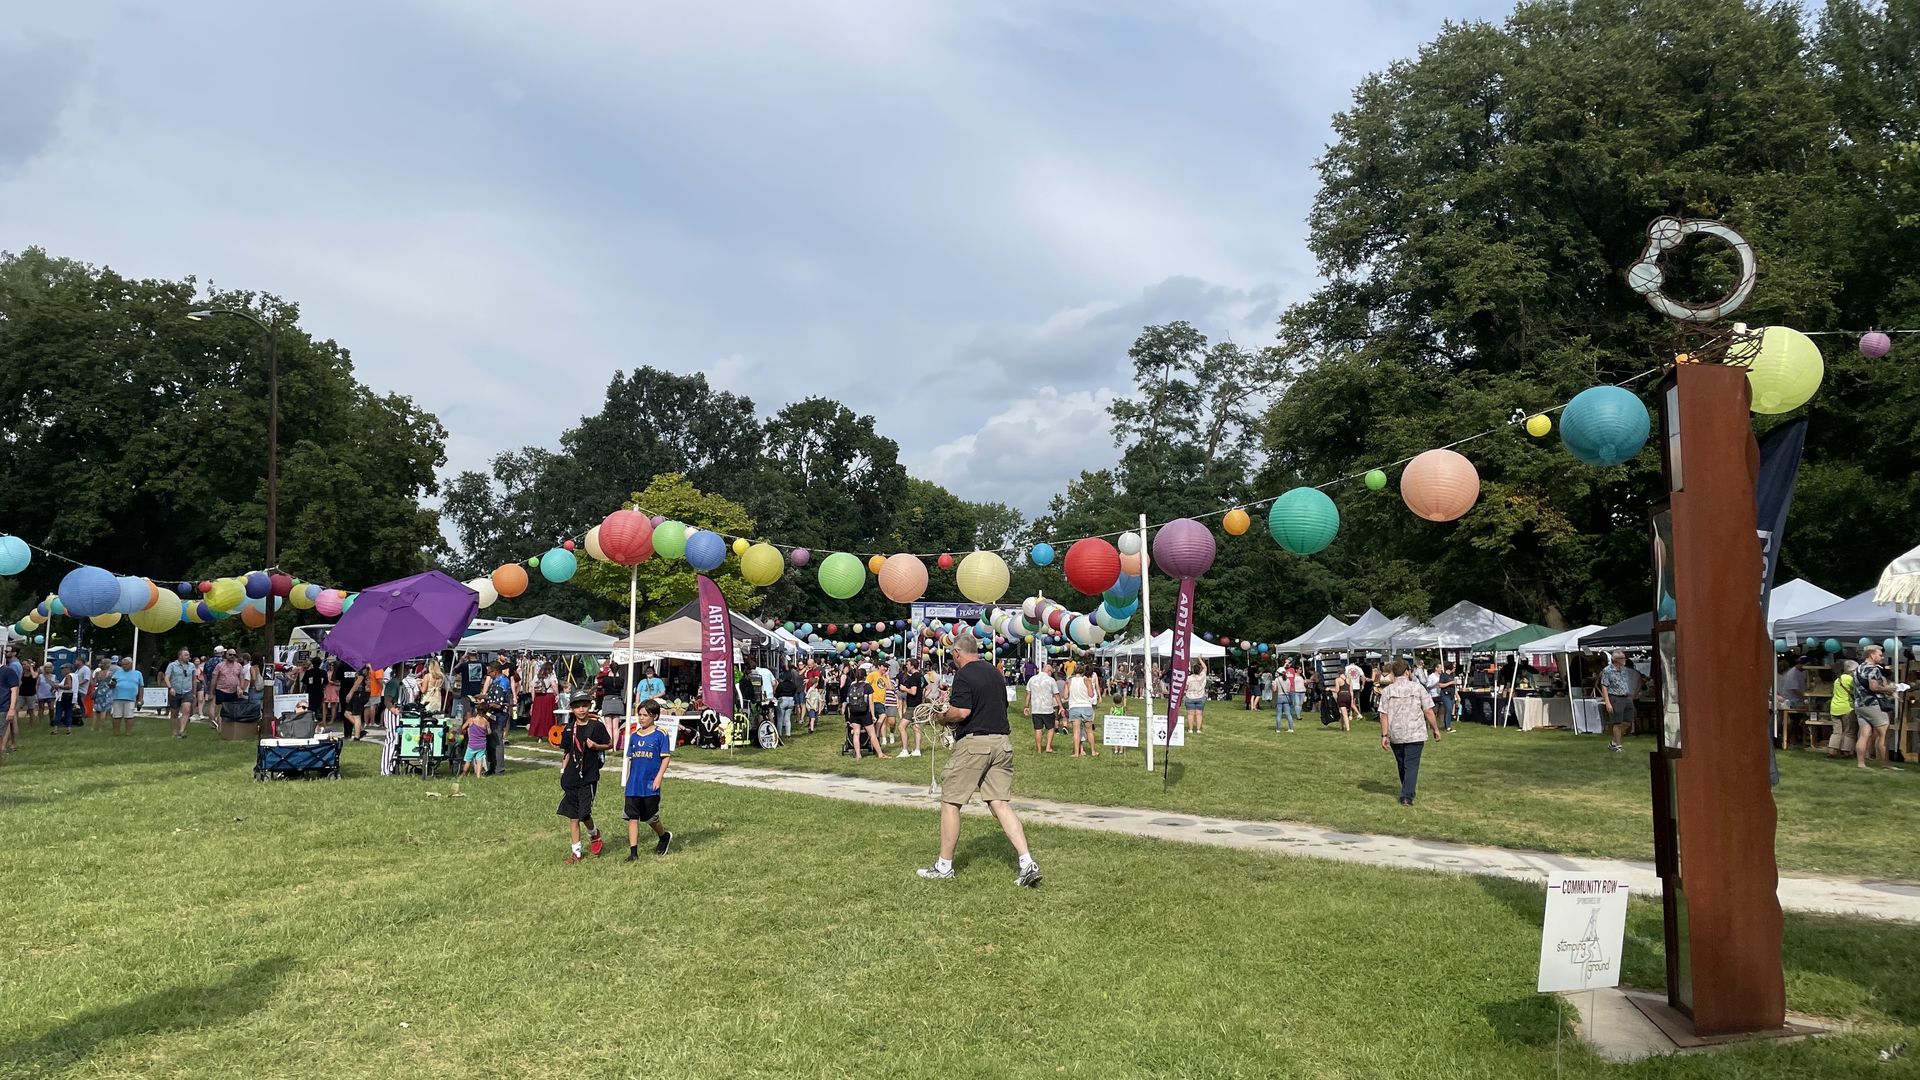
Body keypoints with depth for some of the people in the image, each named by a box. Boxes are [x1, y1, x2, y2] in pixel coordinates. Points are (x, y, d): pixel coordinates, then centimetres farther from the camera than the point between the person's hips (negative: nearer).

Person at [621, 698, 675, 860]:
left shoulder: (660, 735, -5)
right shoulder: (634, 735, 10)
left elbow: (666, 757, -6)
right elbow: (630, 759, 16)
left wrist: (658, 777, -14)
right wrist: (627, 780, 13)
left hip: (650, 785, -4)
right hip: (633, 785, 4)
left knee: (651, 818, 6)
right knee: (632, 817, 0)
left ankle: (665, 837, 33)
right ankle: (633, 852, 4)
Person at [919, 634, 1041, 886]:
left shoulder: (964, 675, -9)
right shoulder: (995, 672, 14)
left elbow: (962, 712, -20)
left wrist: (944, 717, 0)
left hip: (974, 742, -7)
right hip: (1002, 741, 7)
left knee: (950, 802, 7)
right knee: (1001, 803, 5)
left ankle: (944, 866, 14)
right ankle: (1028, 863, -7)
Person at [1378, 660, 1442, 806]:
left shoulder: (1387, 691, -1)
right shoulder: (1417, 687, -4)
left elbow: (1383, 715, -5)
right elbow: (1428, 712, -5)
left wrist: (1384, 735, -1)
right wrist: (1436, 729, 6)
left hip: (1395, 736, 2)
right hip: (1415, 735, -2)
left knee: (1401, 765, 18)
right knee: (1411, 765, -2)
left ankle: (1407, 792, 32)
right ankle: (1407, 796, -12)